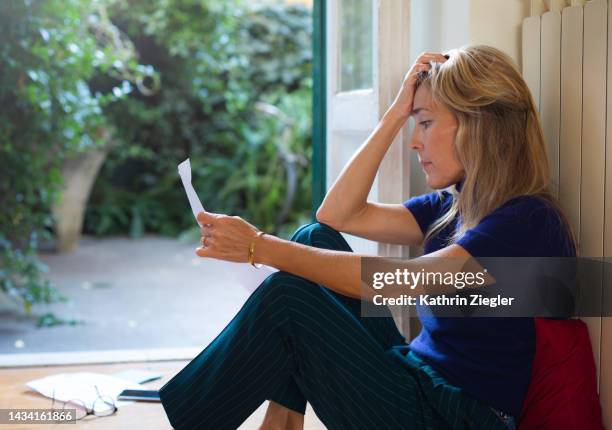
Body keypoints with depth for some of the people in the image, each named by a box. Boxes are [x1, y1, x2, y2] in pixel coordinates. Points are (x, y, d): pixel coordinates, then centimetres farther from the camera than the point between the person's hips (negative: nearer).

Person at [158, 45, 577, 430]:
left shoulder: (528, 221, -16)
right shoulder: (451, 207, 11)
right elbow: (339, 213, 10)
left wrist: (259, 246, -26)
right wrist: (396, 115, 5)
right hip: (416, 384, 9)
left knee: (287, 297, -18)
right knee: (316, 239, 1)